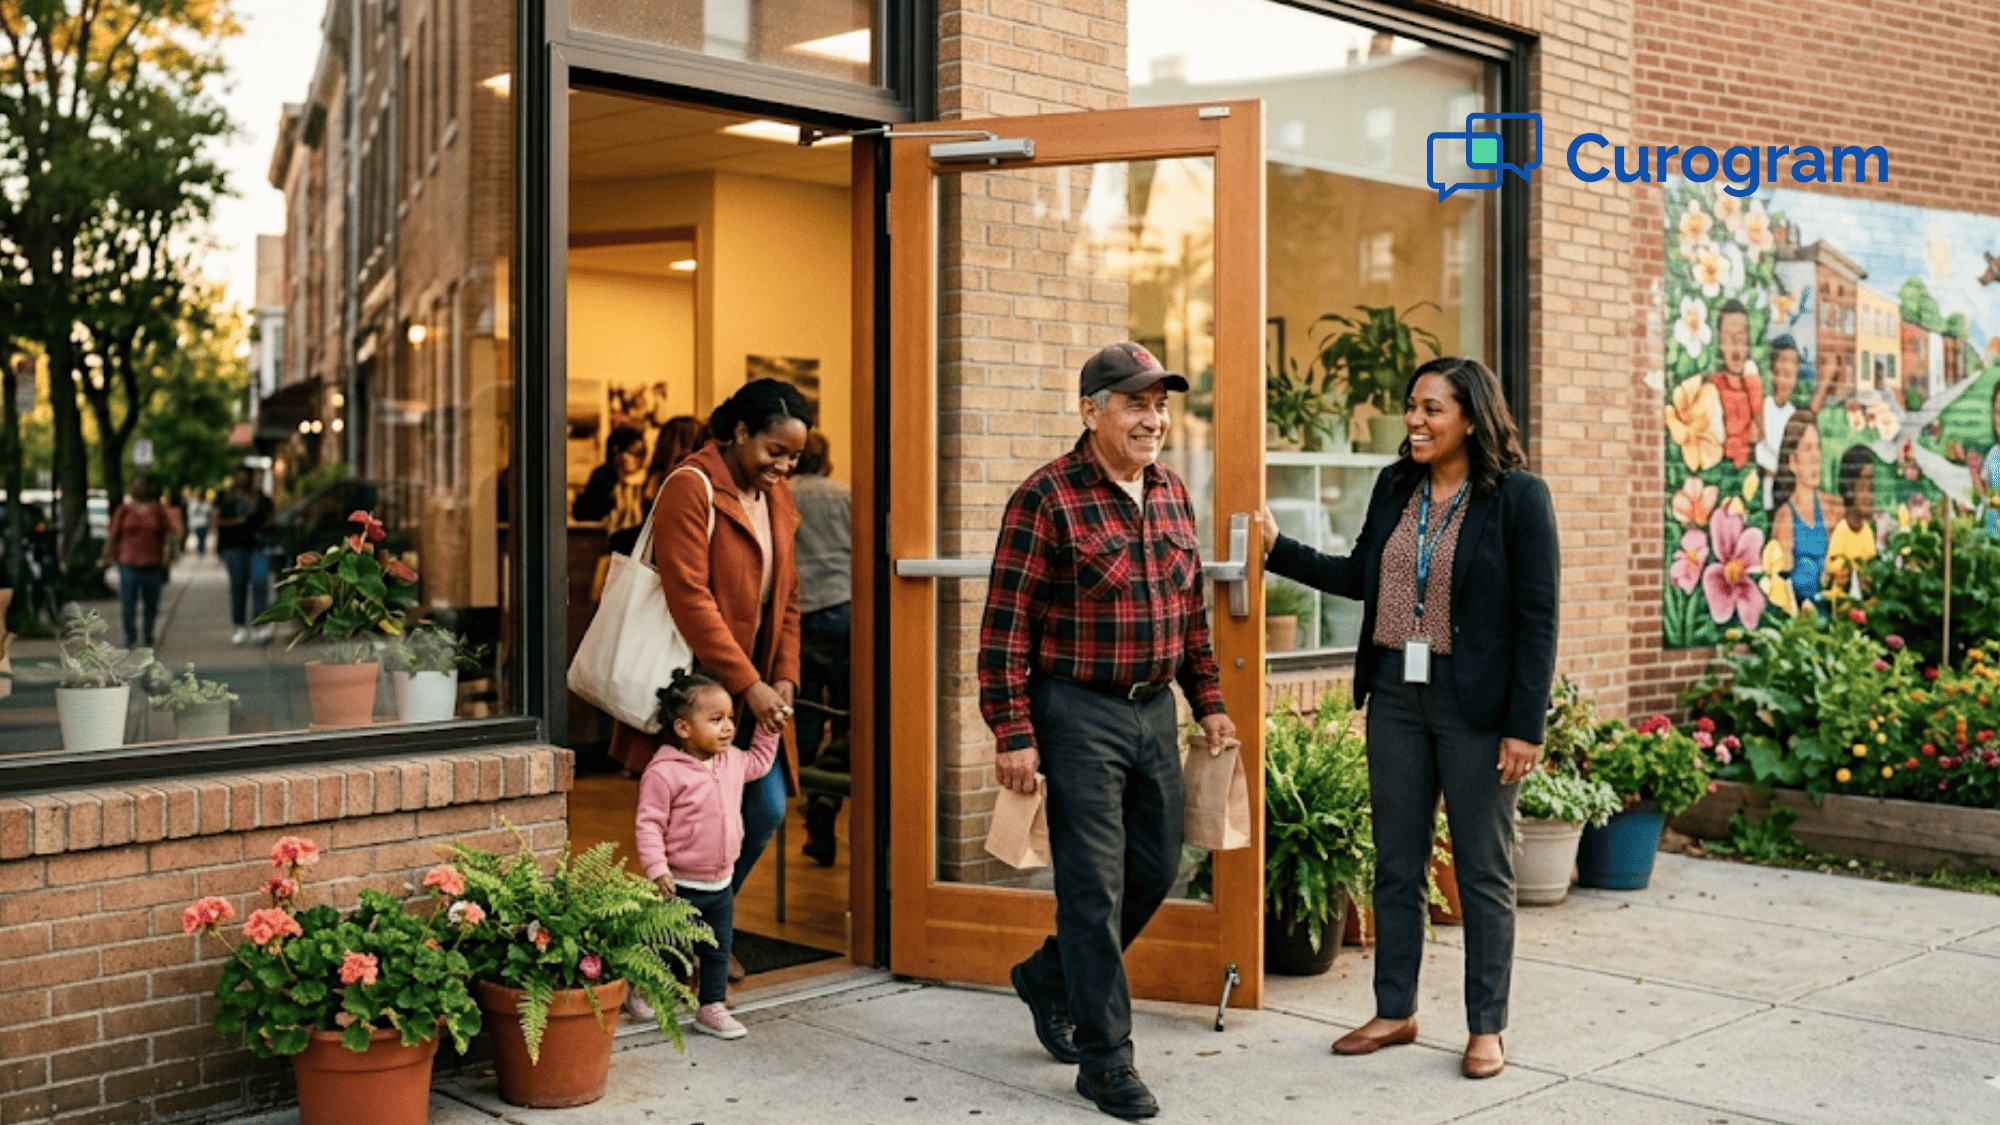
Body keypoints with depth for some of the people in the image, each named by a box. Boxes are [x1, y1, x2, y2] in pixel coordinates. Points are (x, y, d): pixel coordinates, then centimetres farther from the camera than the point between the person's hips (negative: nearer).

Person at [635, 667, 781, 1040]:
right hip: (682, 885, -6)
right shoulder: (664, 772, -20)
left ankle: (711, 1008, 27)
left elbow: (759, 762, 26)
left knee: (719, 948, 13)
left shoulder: (732, 762, 2)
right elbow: (648, 824, -18)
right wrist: (657, 868, -25)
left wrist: (769, 728, 16)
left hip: (721, 883, 7)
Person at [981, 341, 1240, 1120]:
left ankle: (1048, 978, 36)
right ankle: (1105, 1059, 10)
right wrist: (1013, 734, -16)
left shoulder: (1172, 495, 10)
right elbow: (1006, 626, -13)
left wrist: (1209, 701, 15)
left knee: (1155, 871, 14)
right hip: (1078, 714, -7)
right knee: (1095, 886, -2)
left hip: (1155, 711, 7)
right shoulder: (1047, 498, -12)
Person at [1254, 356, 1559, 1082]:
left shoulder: (1518, 496, -9)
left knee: (1483, 870, 6)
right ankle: (1395, 1011, 26)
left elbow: (1537, 618, -11)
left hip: (1475, 705, -5)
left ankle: (1486, 1028, 18)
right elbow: (1360, 578, 17)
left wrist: (1526, 726, -14)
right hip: (1396, 696, 5)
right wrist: (1279, 550, 6)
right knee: (1396, 863, 12)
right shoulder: (1395, 488, 7)